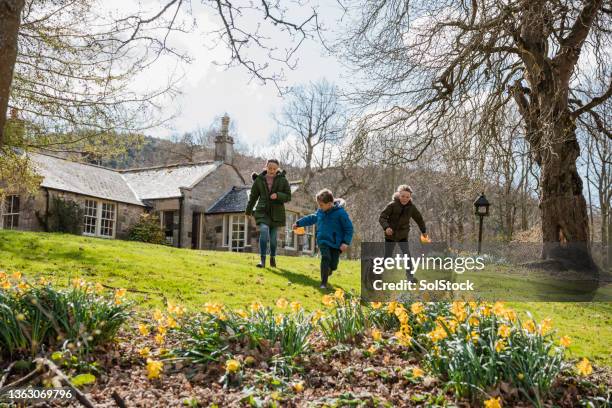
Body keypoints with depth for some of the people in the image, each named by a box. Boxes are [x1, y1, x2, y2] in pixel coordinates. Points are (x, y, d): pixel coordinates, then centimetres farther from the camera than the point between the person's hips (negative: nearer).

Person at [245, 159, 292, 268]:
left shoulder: (282, 180, -1)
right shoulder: (259, 180, 1)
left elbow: (288, 197, 0)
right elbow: (253, 196, 11)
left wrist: (278, 195, -19)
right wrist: (248, 211, 18)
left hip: (276, 213, 1)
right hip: (262, 211, 0)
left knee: (273, 237, 6)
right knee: (264, 231, -24)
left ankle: (273, 258, 33)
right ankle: (262, 260, -21)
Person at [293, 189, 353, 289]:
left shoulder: (340, 213, -14)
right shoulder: (320, 212, 2)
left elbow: (349, 228, -9)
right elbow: (312, 218, 23)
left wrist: (346, 242, -16)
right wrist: (299, 223, 30)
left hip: (336, 243, -2)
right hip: (323, 241, 3)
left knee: (333, 265, 0)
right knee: (325, 258, -20)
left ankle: (327, 272, 38)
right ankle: (323, 283, -15)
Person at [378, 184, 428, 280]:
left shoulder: (411, 207, -8)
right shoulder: (392, 205, -19)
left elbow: (419, 218, 8)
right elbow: (382, 217, -21)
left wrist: (424, 231, 19)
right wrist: (386, 227, -40)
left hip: (403, 236, 2)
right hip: (390, 235, -2)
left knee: (407, 256, -9)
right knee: (387, 258, 8)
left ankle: (410, 277, -1)